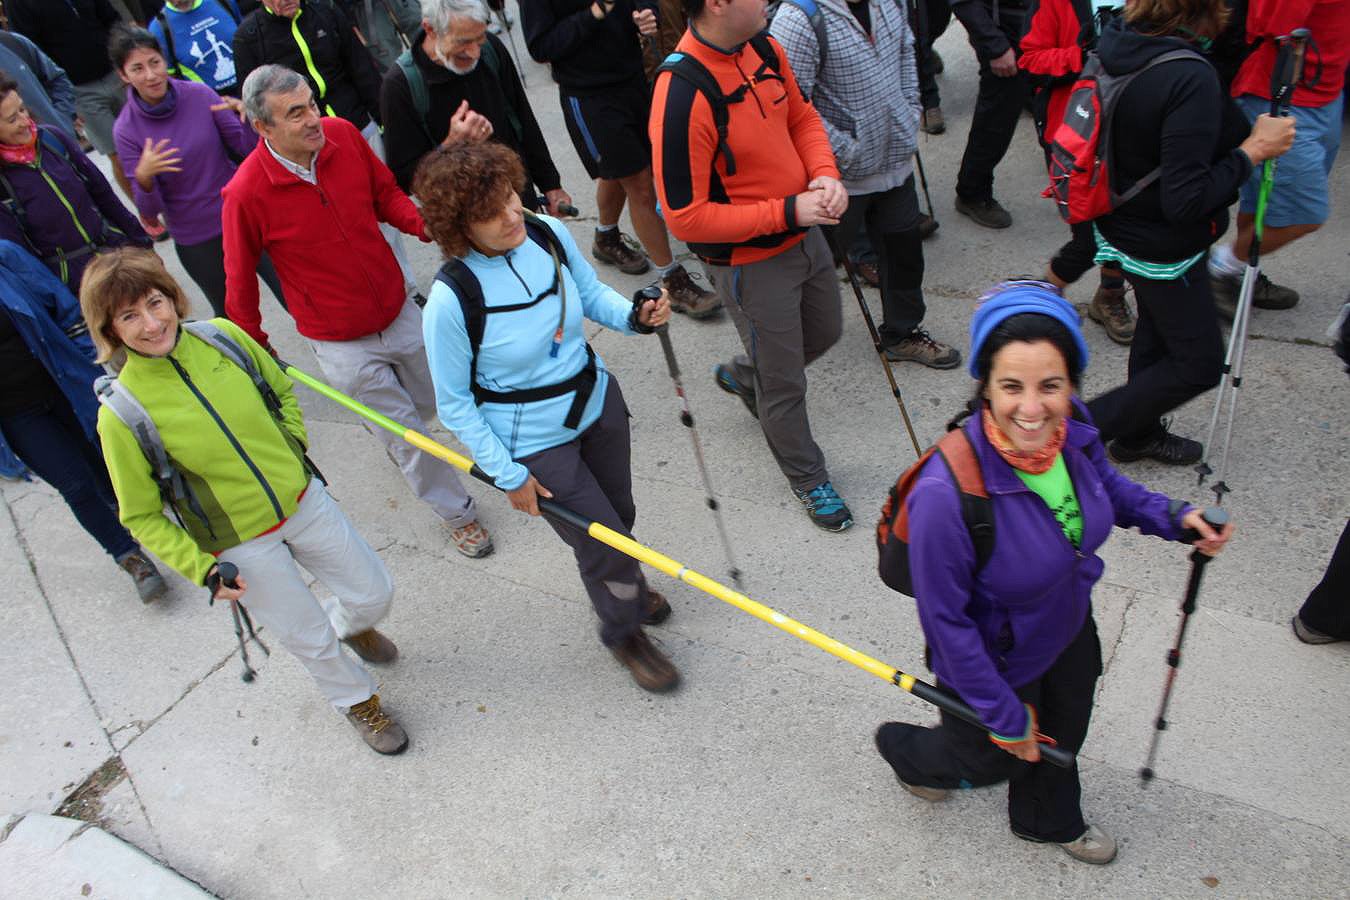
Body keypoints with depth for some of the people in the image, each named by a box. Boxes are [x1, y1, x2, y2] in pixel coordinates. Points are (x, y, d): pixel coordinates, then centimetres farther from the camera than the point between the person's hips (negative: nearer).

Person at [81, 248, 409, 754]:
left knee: (374, 593, 17)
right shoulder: (121, 414, -22)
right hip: (243, 547, -4)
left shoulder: (222, 336, -13)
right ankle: (358, 702, 45)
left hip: (303, 500, 4)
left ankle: (348, 626, 56)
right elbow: (142, 517, -9)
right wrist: (201, 569, -13)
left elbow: (281, 389, 9)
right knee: (310, 640, 13)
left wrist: (292, 443, -1)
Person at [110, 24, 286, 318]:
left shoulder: (199, 95, -10)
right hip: (195, 241, -1)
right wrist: (143, 177, -33)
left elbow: (246, 147, -4)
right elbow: (150, 210, -12)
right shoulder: (126, 130, -12)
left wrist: (248, 119, -24)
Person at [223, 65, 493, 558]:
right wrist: (257, 350, 1)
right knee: (407, 436, 7)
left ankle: (385, 427, 60)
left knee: (431, 400, 24)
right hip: (343, 345, -5)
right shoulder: (246, 194, -22)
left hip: (398, 311, 5)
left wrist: (427, 224, -14)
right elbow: (240, 281, -9)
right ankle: (458, 513, 31)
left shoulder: (343, 134, -11)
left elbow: (386, 194, 6)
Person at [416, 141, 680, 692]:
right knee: (603, 540, 7)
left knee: (620, 514, 24)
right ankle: (624, 634, 40)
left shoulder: (549, 234, -14)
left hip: (597, 401, 6)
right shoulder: (451, 299, -28)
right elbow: (455, 405, -17)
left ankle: (626, 588, 60)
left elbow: (591, 293, 6)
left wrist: (635, 315, -15)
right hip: (534, 443, -5)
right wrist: (508, 475, -12)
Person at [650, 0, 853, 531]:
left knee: (825, 333, 29)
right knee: (785, 385, 11)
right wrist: (788, 210, -24)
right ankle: (808, 480, 37)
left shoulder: (763, 48, -6)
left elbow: (802, 118, 11)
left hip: (804, 235, 8)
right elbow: (685, 217, -28)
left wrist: (824, 175, -10)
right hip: (750, 264, -7)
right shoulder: (681, 96, -30)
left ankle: (742, 375, 55)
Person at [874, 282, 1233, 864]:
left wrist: (1172, 517, -13)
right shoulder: (947, 493, -42)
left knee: (1059, 741, 32)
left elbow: (1106, 485, 5)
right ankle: (902, 748, 59)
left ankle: (1049, 822, 67)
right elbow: (945, 621, -28)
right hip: (996, 659, -5)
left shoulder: (1072, 430, -22)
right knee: (990, 758, 24)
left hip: (1069, 630, 6)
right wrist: (1004, 715, -18)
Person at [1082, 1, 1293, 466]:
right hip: (1163, 248, -8)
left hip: (1119, 226, 9)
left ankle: (1138, 433, 44)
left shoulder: (1115, 40, -8)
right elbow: (1186, 201, -31)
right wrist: (1253, 151, -19)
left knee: (1157, 331, 28)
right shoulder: (1190, 78, -32)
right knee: (1199, 363, 9)